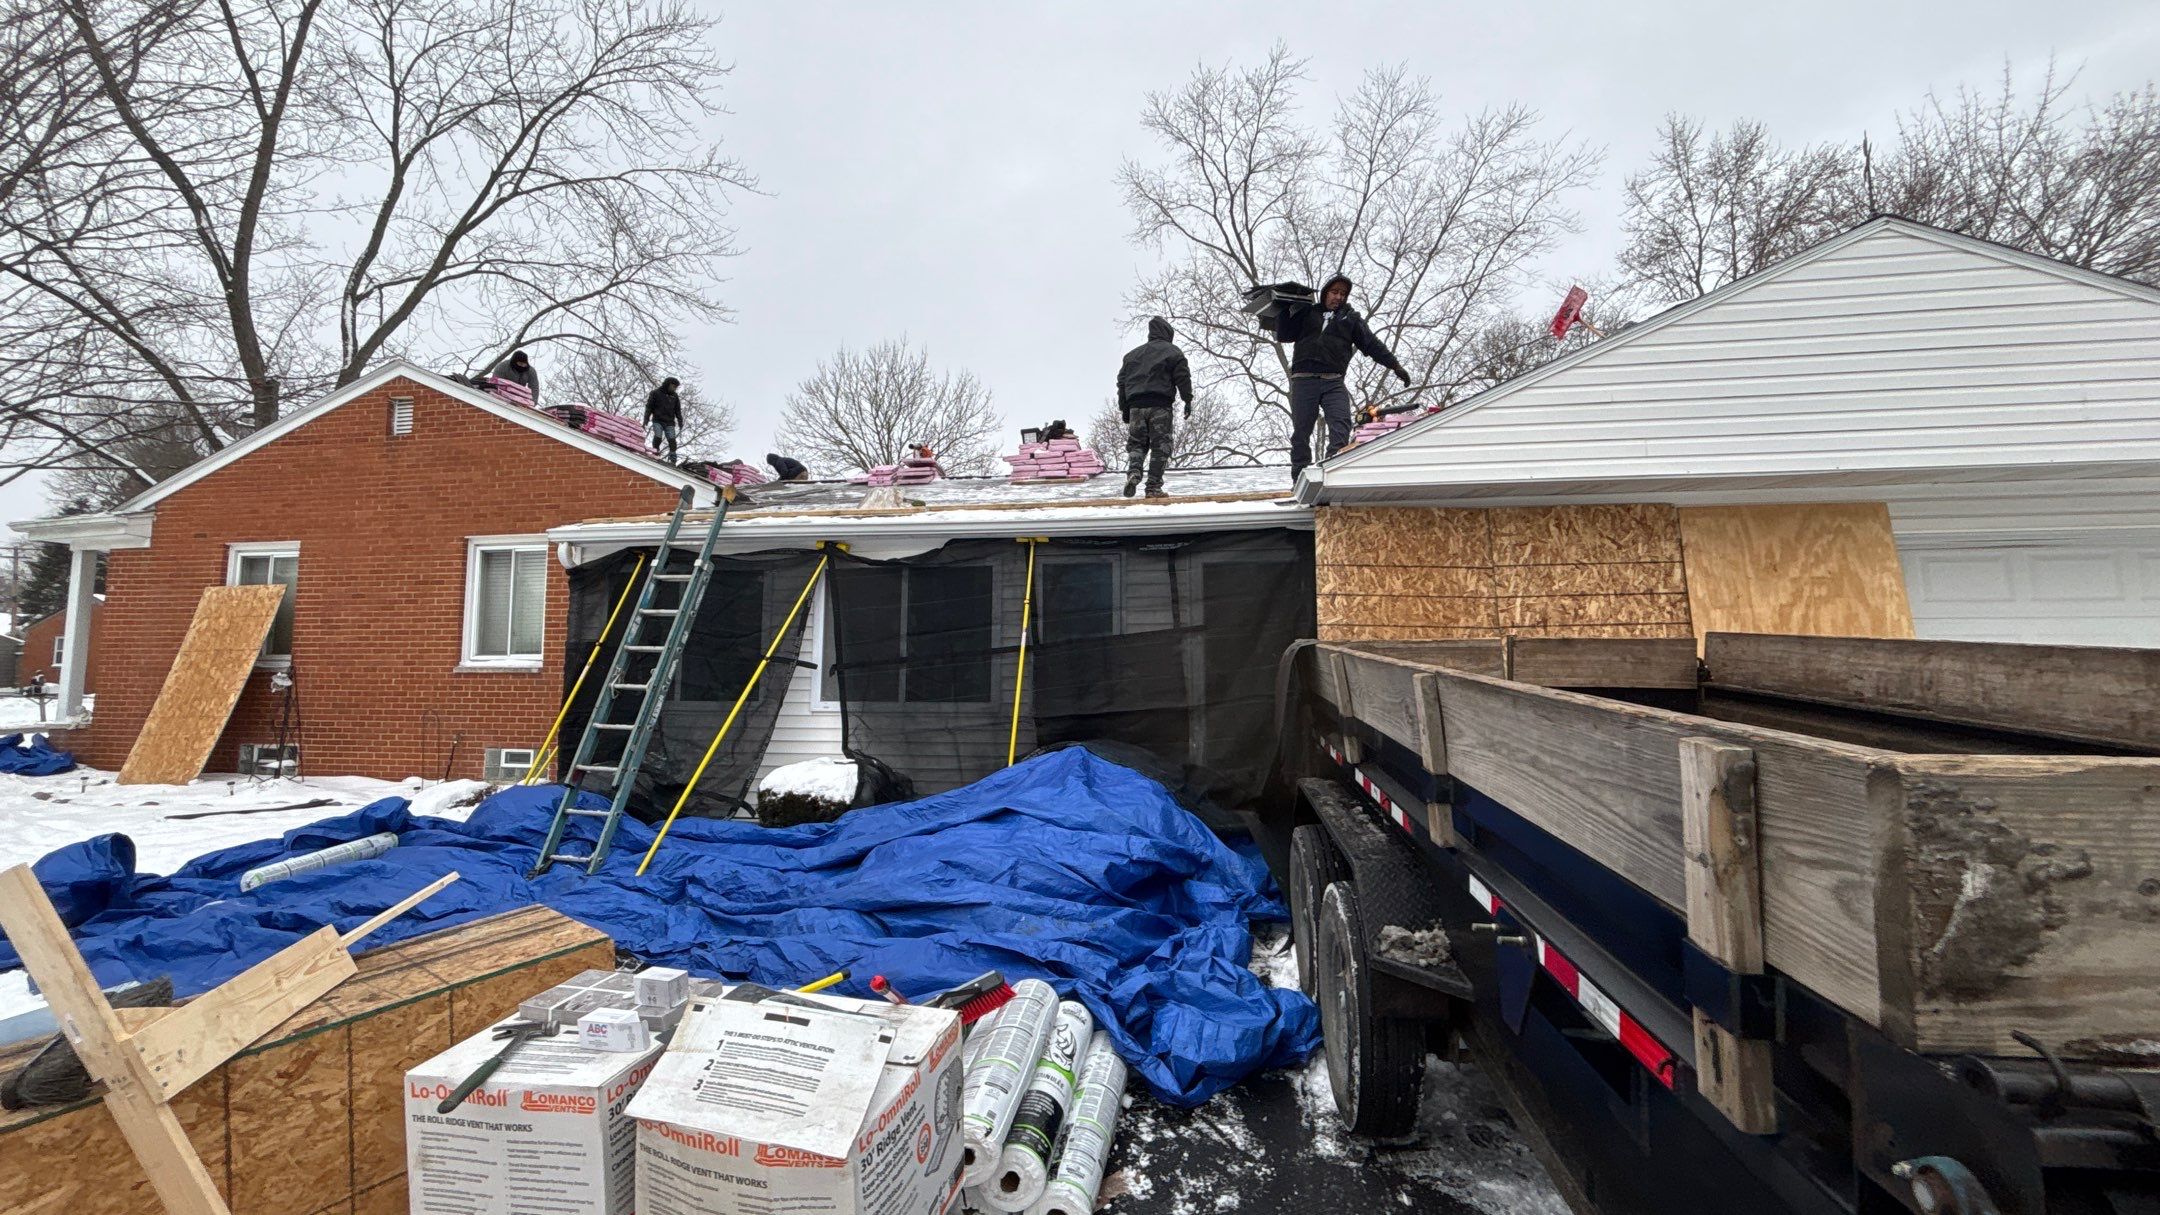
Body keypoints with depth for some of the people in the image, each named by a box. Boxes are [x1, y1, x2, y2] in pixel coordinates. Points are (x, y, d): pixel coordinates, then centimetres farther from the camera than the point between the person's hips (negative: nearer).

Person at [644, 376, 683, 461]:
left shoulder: (675, 396, 15)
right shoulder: (655, 393, 6)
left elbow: (678, 411, 16)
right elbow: (649, 408, 4)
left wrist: (680, 425, 8)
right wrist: (646, 421, -5)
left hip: (669, 423, 2)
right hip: (657, 421, -2)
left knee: (672, 440, -13)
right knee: (658, 437, -19)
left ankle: (672, 459, -13)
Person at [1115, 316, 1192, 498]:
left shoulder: (1132, 354, 23)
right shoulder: (1172, 351, 9)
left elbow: (1122, 381, 20)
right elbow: (1182, 377, -2)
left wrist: (1124, 408, 22)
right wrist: (1188, 400, 2)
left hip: (1135, 405, 4)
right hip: (1160, 405, -4)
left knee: (1136, 443, 11)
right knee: (1160, 446, 0)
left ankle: (1133, 472, -16)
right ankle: (1154, 487, -5)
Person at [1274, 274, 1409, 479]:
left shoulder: (1351, 318, 22)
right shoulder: (1307, 313, 20)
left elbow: (1372, 344, 18)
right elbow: (1283, 335, 16)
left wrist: (1395, 365, 12)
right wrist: (1285, 310, 5)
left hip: (1334, 383, 1)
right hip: (1303, 380, -1)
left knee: (1341, 423, -18)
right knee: (1301, 430, -2)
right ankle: (1300, 478, 3)